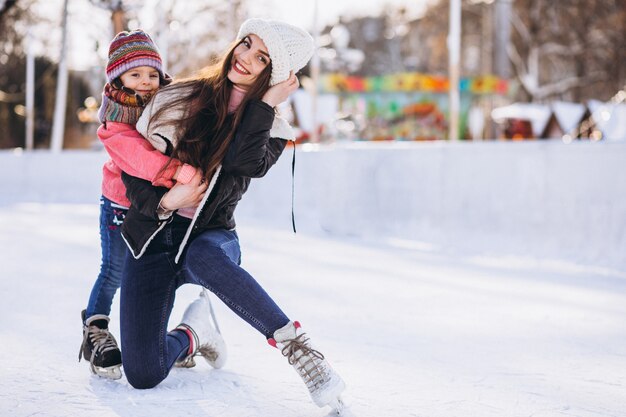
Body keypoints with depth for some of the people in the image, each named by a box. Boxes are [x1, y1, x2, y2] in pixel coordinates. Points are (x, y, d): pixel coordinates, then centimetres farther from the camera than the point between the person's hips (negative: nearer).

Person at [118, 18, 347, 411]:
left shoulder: (271, 130, 1)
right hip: (152, 241, 1)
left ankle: (297, 346, -37)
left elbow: (246, 163, -21)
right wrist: (163, 203, -17)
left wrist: (266, 102, -18)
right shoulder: (180, 98, 0)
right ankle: (190, 336, 17)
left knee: (201, 256, -42)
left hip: (212, 238, 0)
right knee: (142, 375, -17)